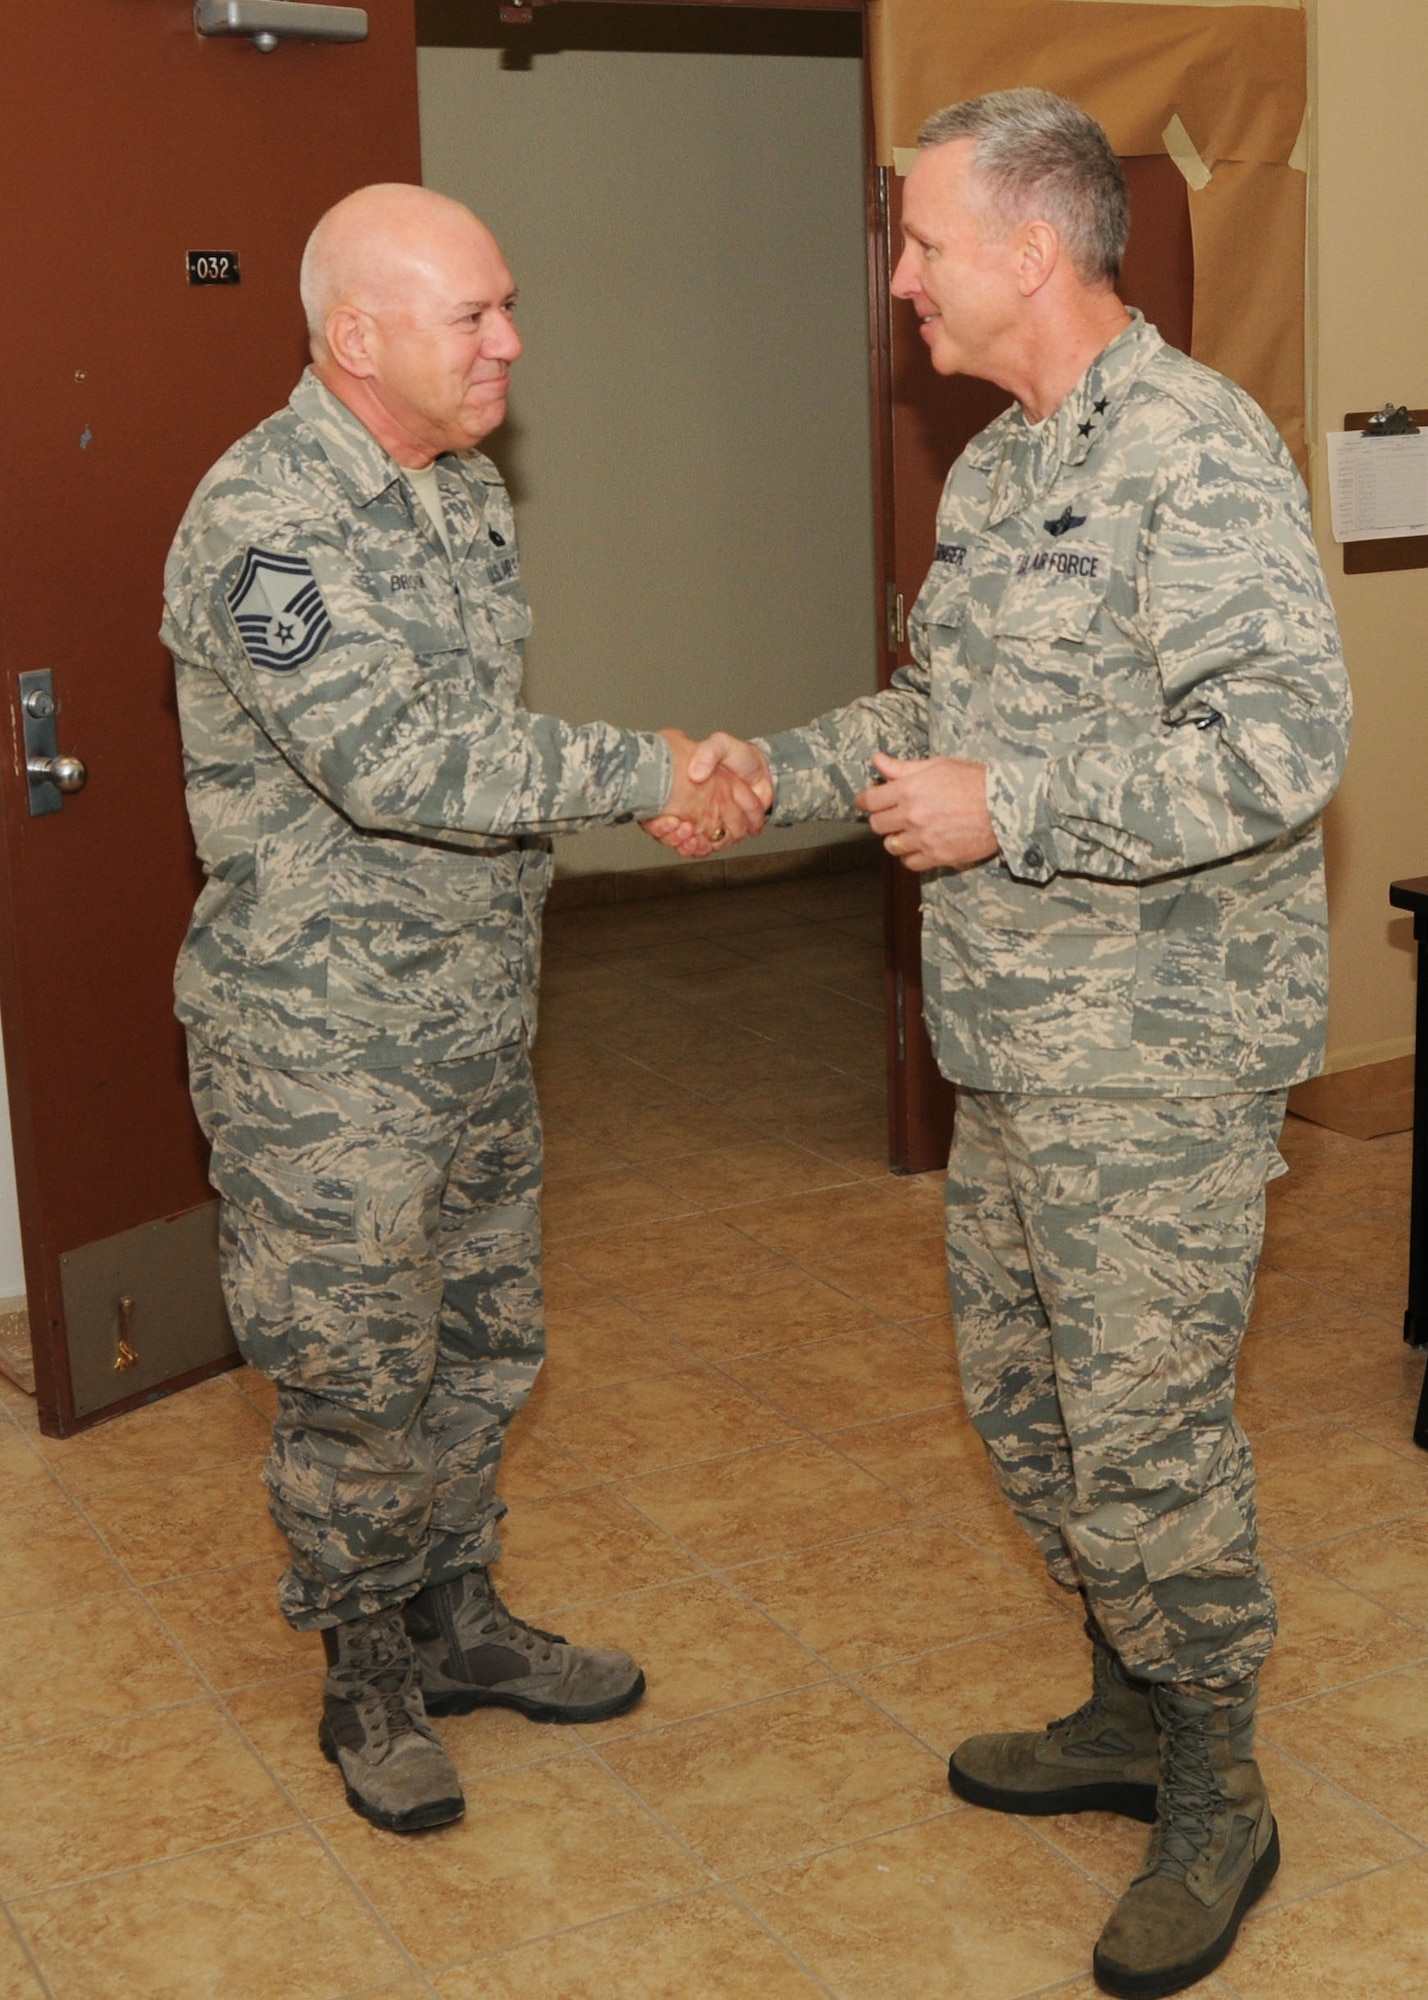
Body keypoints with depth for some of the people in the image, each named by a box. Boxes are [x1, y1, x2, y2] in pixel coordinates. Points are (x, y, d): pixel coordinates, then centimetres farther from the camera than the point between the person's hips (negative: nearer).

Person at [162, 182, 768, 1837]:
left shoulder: (463, 485, 8)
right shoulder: (264, 521, -21)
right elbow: (402, 764, -30)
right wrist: (643, 772, -23)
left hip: (478, 1016, 8)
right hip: (321, 1045, -8)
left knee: (482, 1347, 19)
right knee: (356, 1381, 6)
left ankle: (455, 1622, 38)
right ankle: (366, 1682, 27)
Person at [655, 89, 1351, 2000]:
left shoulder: (1194, 451, -18)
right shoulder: (994, 467, 13)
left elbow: (1283, 740, -27)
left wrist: (1005, 812, -23)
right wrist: (779, 768, 12)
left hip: (1157, 1062, -9)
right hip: (1014, 1048, 10)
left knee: (1144, 1432, 0)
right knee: (1019, 1390, 18)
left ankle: (1216, 1807, 22)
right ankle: (1132, 1713, 38)